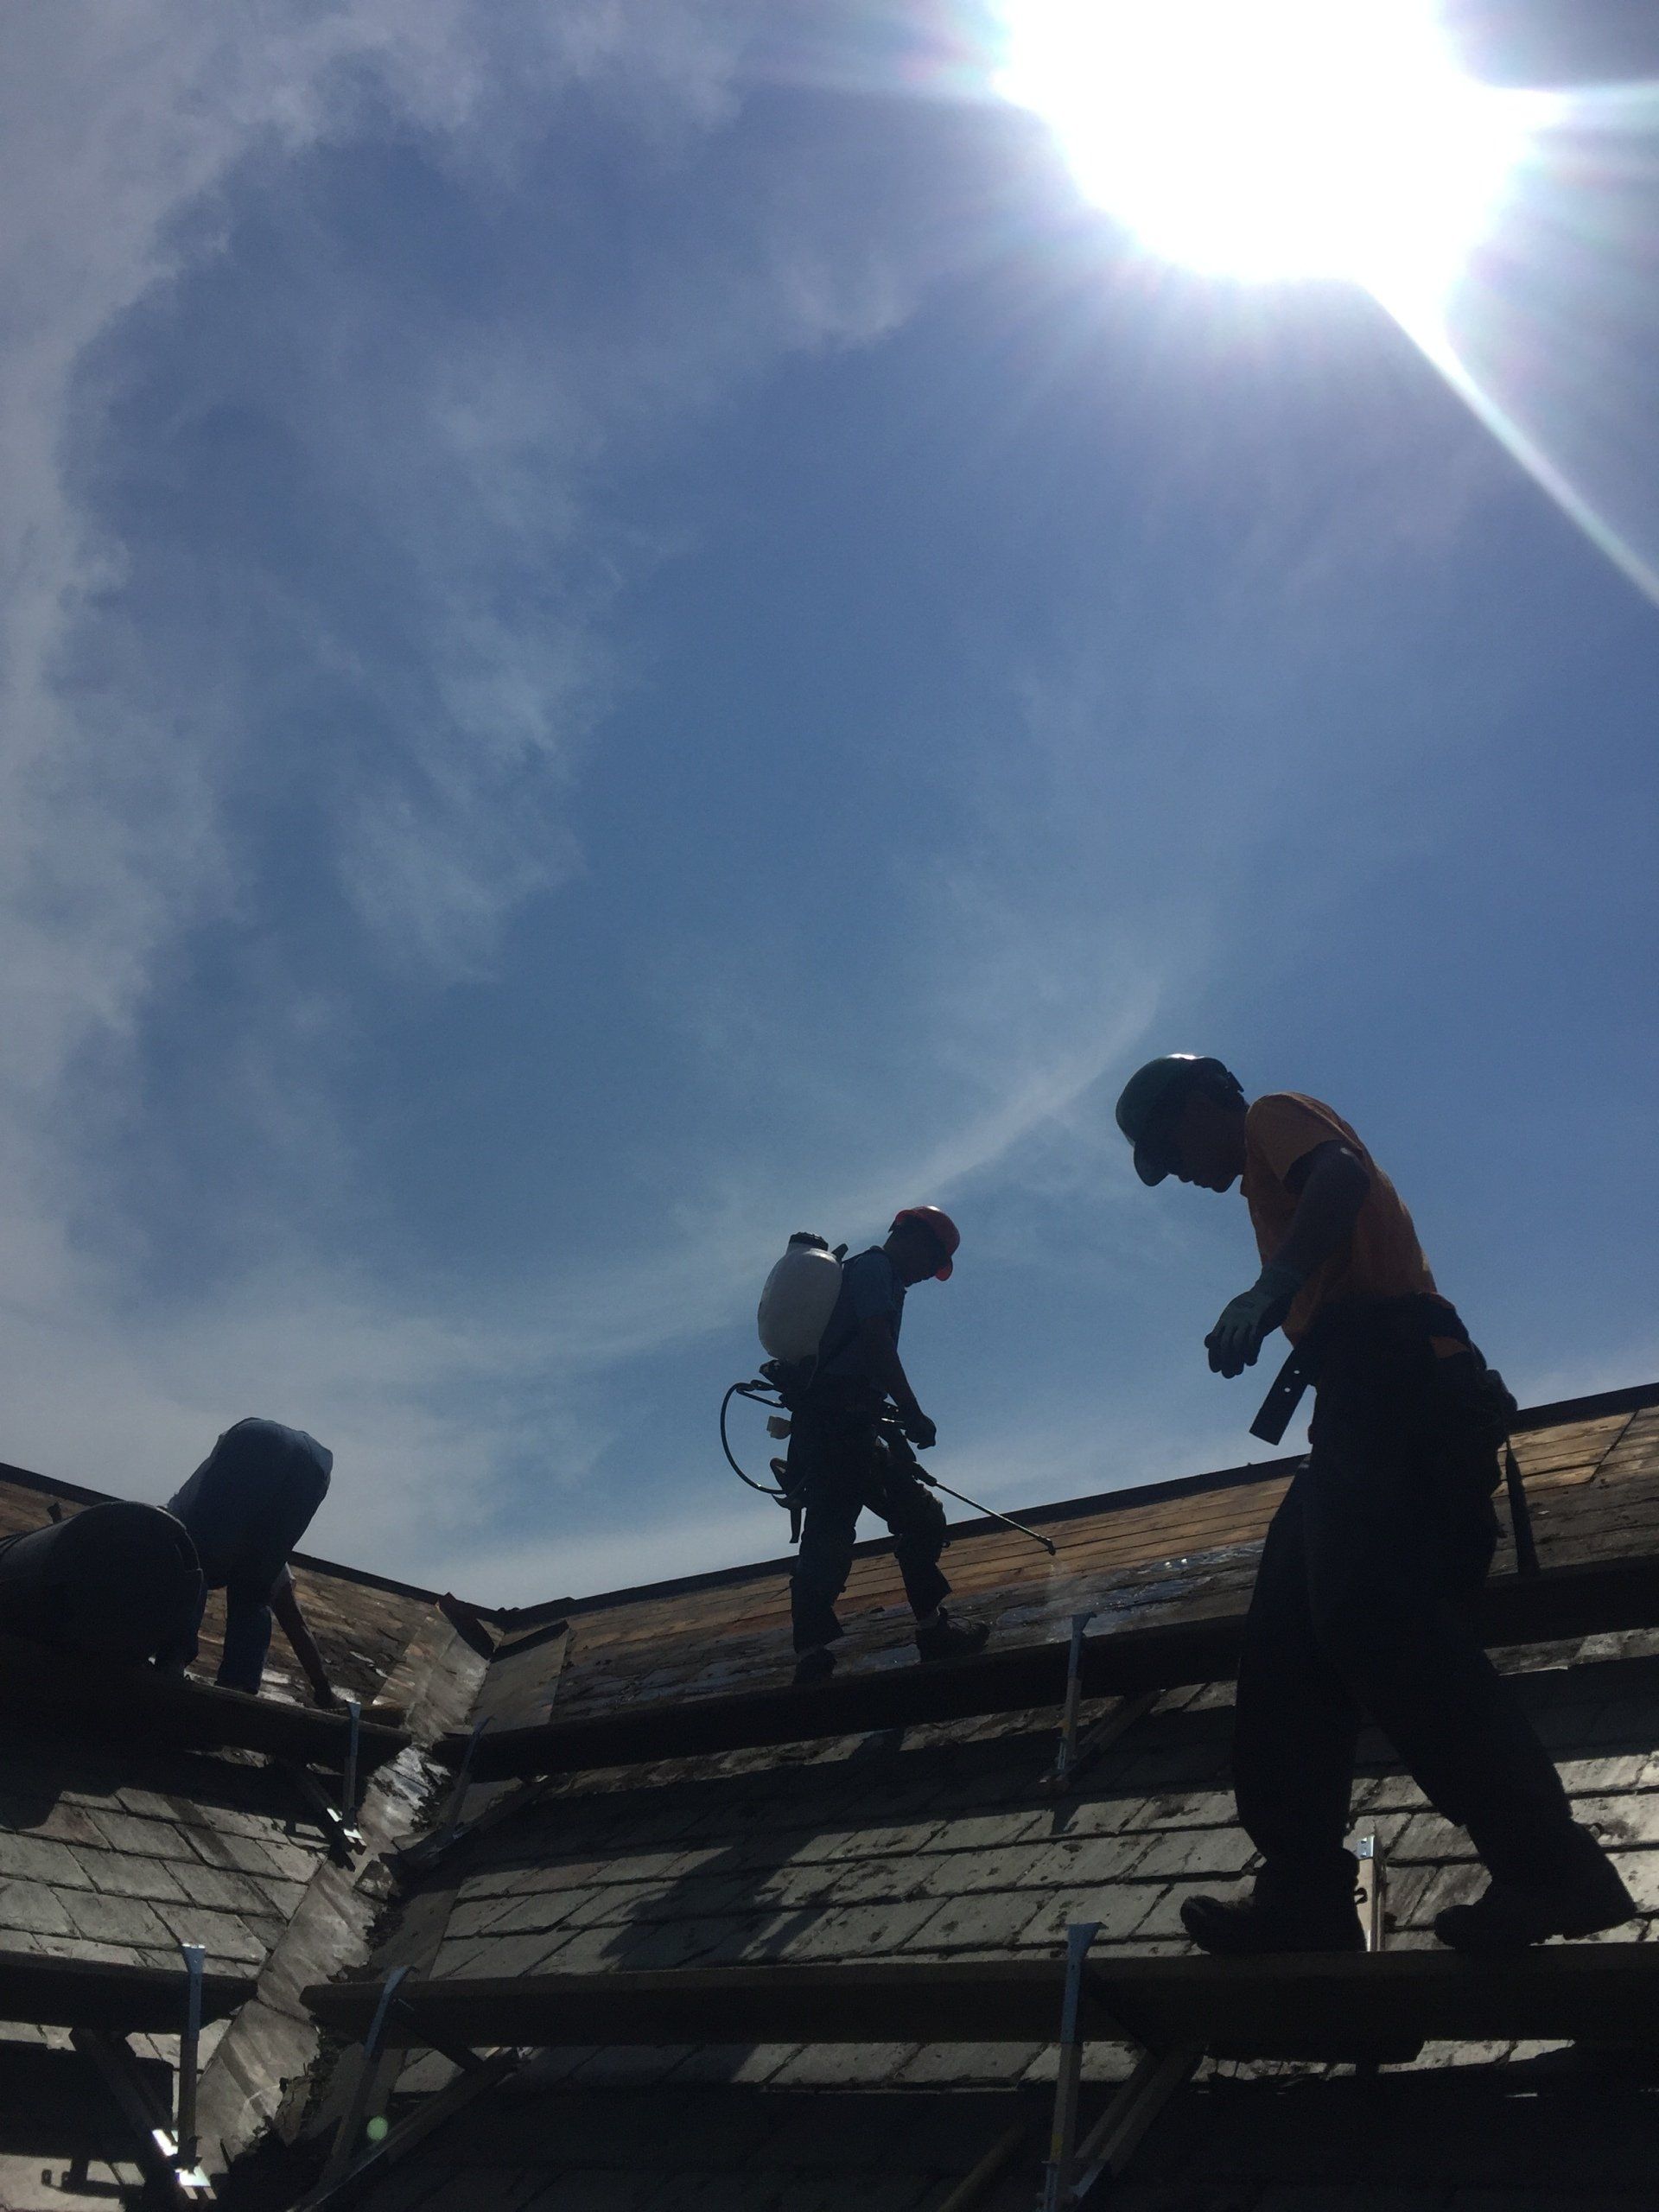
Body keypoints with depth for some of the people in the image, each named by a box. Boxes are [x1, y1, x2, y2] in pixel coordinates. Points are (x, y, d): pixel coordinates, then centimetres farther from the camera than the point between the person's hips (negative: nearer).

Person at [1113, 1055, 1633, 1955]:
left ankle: (1548, 1866, -22)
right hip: (1376, 1406, 10)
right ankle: (1304, 1894, 1)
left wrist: (1269, 1287, -31)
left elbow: (1343, 1177, -17)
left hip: (1388, 1383, -10)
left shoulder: (1274, 1116, 7)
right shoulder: (1274, 1176, 34)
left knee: (1373, 1620, -21)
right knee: (1287, 1650, 4)